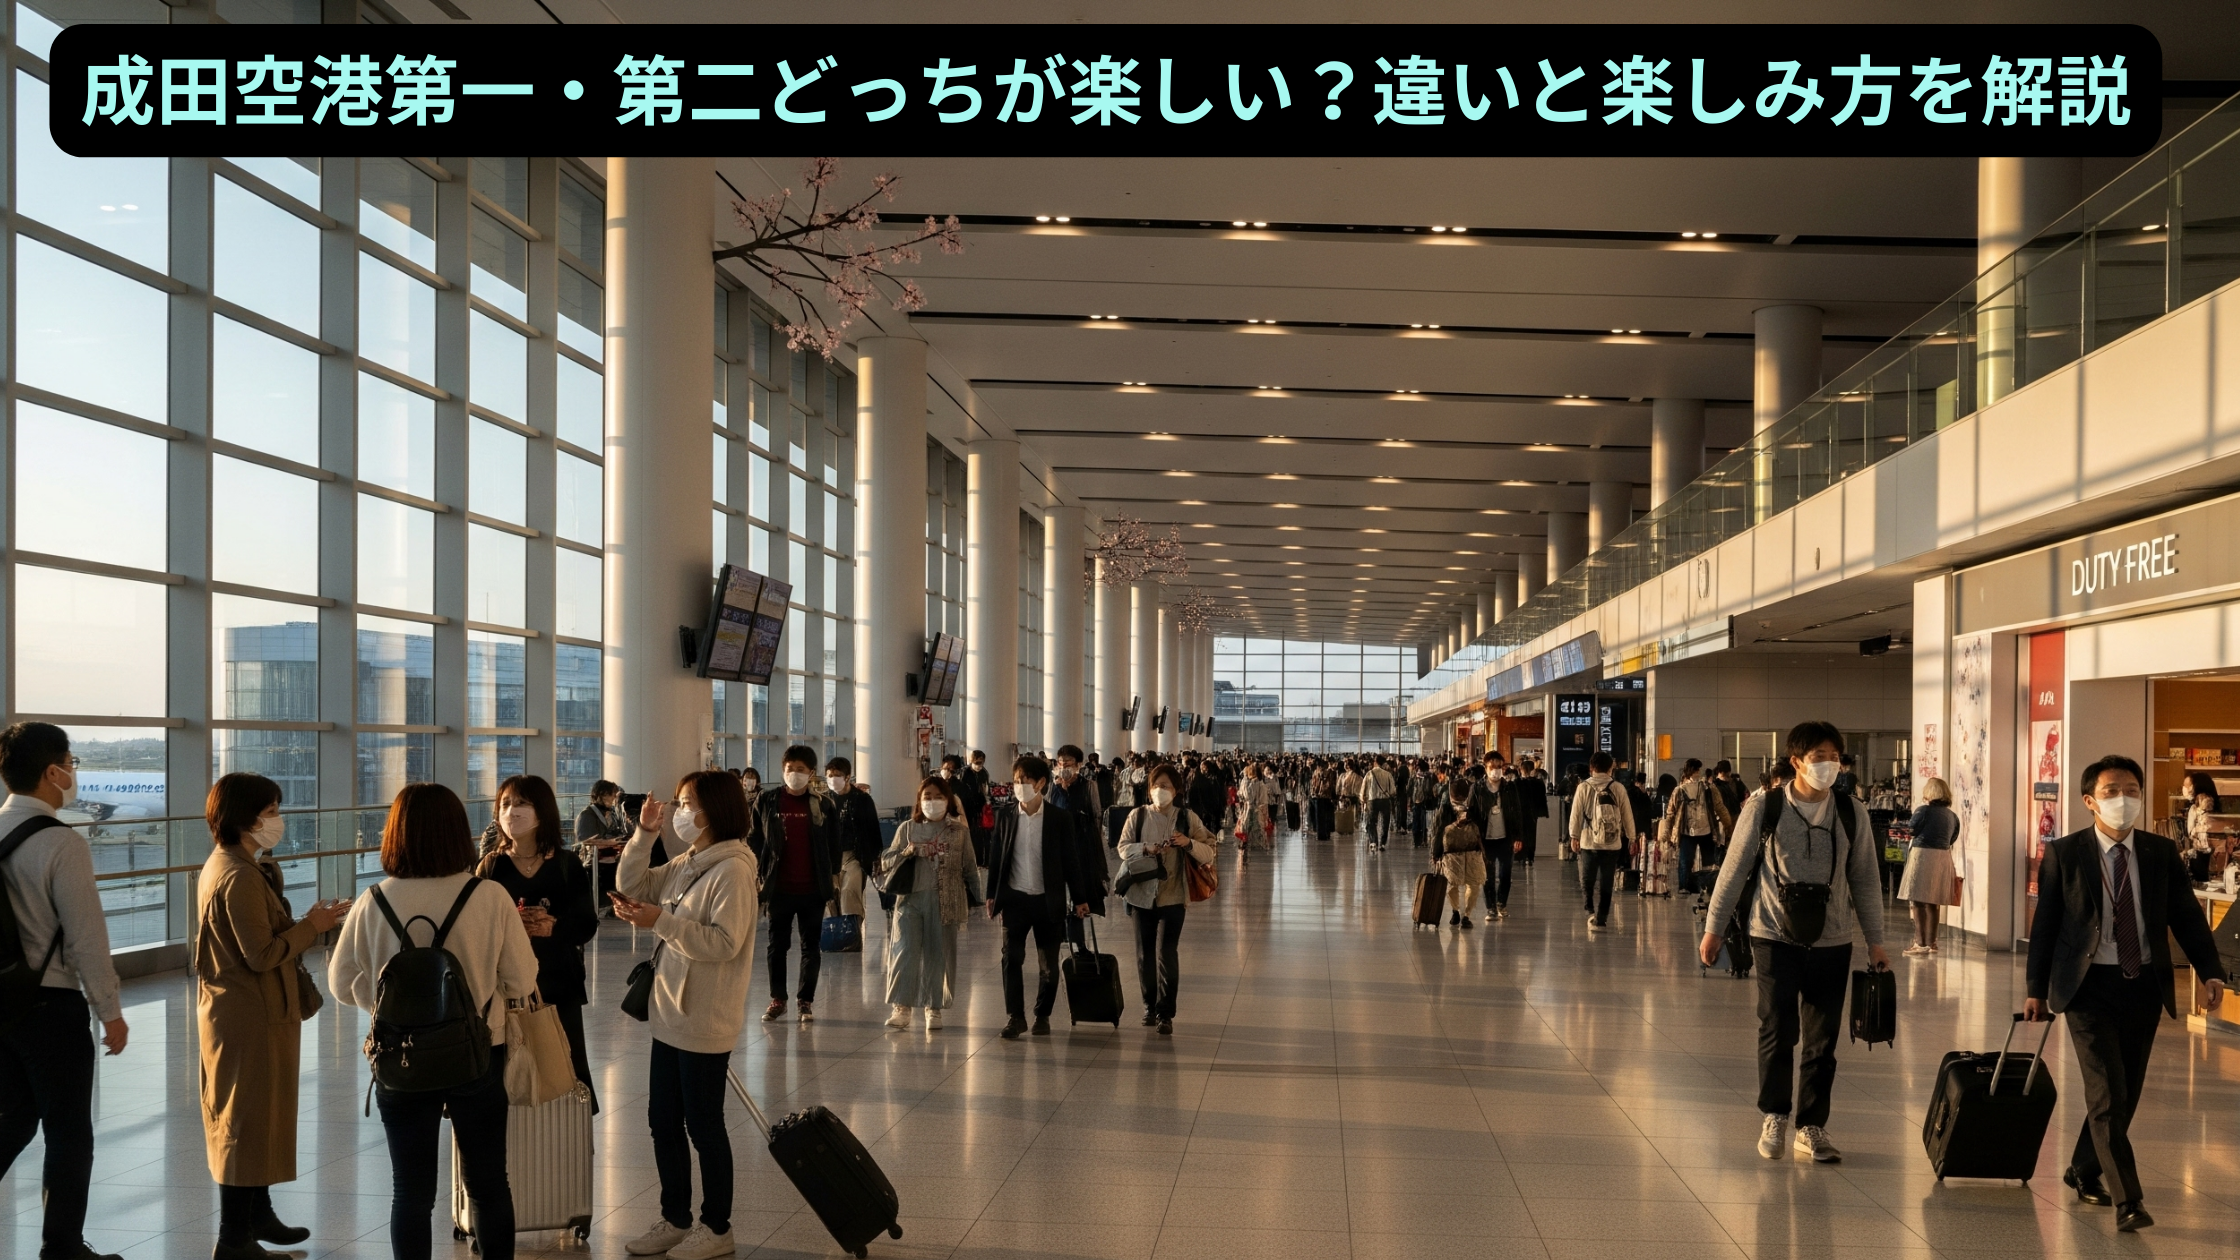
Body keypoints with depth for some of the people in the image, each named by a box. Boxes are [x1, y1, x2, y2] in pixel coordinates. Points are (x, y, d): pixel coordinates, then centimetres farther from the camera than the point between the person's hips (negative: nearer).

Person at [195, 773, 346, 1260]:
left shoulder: (223, 866, 11)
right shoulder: (240, 877, -21)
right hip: (251, 1018, -10)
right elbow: (261, 954, -23)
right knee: (248, 1121, -3)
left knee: (254, 1118, 20)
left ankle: (257, 1216, 32)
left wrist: (304, 925, 7)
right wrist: (311, 927, -14)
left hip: (237, 1012, 10)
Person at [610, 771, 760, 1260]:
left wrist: (662, 921, -26)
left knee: (703, 1126, 3)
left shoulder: (733, 870, -17)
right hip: (670, 1016, 9)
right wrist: (644, 834, -1)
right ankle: (675, 1219, 29)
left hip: (705, 1022, -9)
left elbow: (724, 944, -24)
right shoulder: (685, 864, 9)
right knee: (663, 1121, 15)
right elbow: (631, 887, 12)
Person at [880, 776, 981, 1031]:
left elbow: (970, 868, 9)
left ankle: (933, 1008, 14)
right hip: (910, 898, 0)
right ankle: (902, 1007, -5)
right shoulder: (907, 829, 8)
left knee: (938, 955, 4)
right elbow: (886, 861, 9)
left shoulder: (960, 831, 6)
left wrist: (972, 900, 7)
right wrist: (905, 853, -10)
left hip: (945, 902, 0)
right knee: (904, 951, -9)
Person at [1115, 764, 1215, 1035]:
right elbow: (1123, 847, 0)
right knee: (1145, 952, 9)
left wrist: (1189, 843, -19)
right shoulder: (1138, 815, 4)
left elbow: (1208, 854, -1)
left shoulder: (1187, 818, 2)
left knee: (1167, 954, -9)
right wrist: (1146, 849, -18)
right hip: (1142, 893, 2)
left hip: (1173, 896, -2)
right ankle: (1150, 1005, 23)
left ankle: (1165, 1014, -4)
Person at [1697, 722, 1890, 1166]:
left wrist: (1875, 941, 7)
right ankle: (1773, 1117, 14)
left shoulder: (1851, 812, 1)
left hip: (1832, 942, 2)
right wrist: (1713, 929, 0)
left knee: (1823, 1039, 5)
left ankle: (1812, 1126, 17)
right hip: (1775, 938, -2)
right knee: (1777, 1032, -4)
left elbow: (1865, 879, 8)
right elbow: (1734, 870, 0)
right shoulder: (1763, 808, -6)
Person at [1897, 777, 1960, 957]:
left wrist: (1915, 813, 7)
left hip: (1923, 855, -6)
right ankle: (1931, 942, 23)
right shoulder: (1952, 816, 8)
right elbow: (1952, 838, 11)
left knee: (1919, 901, -3)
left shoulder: (1923, 810, -10)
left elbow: (1912, 830, -6)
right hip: (1943, 857, 6)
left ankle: (1921, 943, -6)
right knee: (1933, 902, 15)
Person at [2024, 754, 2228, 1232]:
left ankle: (2083, 1172, 31)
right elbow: (2045, 924, -1)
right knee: (2107, 1094, -9)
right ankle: (2126, 1200, -6)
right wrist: (2037, 989, -1)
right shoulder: (2064, 855, -5)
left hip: (2144, 986, 4)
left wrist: (2210, 972, -11)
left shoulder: (2162, 853, 3)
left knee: (2126, 1093, 12)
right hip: (2090, 986, -4)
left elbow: (2187, 915, 3)